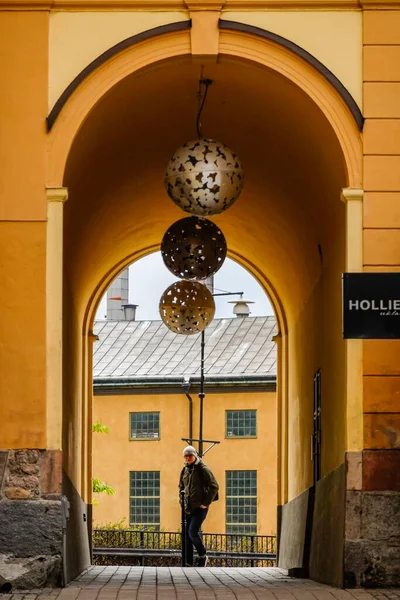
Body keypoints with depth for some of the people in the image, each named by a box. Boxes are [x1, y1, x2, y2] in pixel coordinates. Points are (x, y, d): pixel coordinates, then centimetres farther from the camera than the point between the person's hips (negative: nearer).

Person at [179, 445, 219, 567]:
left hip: (200, 507, -7)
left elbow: (214, 486, -9)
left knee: (193, 532, -18)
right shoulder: (185, 470, 13)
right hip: (188, 509, 7)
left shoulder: (203, 469, -7)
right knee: (187, 535, 4)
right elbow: (181, 487, 28)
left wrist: (206, 503, -11)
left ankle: (203, 556, 1)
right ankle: (188, 563, 9)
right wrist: (182, 501, 14)